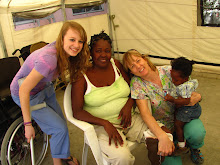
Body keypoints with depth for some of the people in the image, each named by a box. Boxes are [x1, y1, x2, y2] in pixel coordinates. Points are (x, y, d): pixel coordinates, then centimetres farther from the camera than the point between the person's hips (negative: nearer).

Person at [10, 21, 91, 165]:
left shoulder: (64, 52, -15)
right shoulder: (49, 59, -39)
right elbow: (24, 90, -34)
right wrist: (28, 124, -28)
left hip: (44, 87, 7)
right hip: (28, 94, -7)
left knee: (61, 123, 14)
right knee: (60, 128, -5)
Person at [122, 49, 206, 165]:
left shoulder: (169, 71, -11)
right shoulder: (136, 83, -15)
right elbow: (145, 113, -25)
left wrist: (195, 97, -25)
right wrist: (163, 137, -39)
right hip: (162, 124, -1)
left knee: (197, 133, -29)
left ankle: (193, 147, 8)